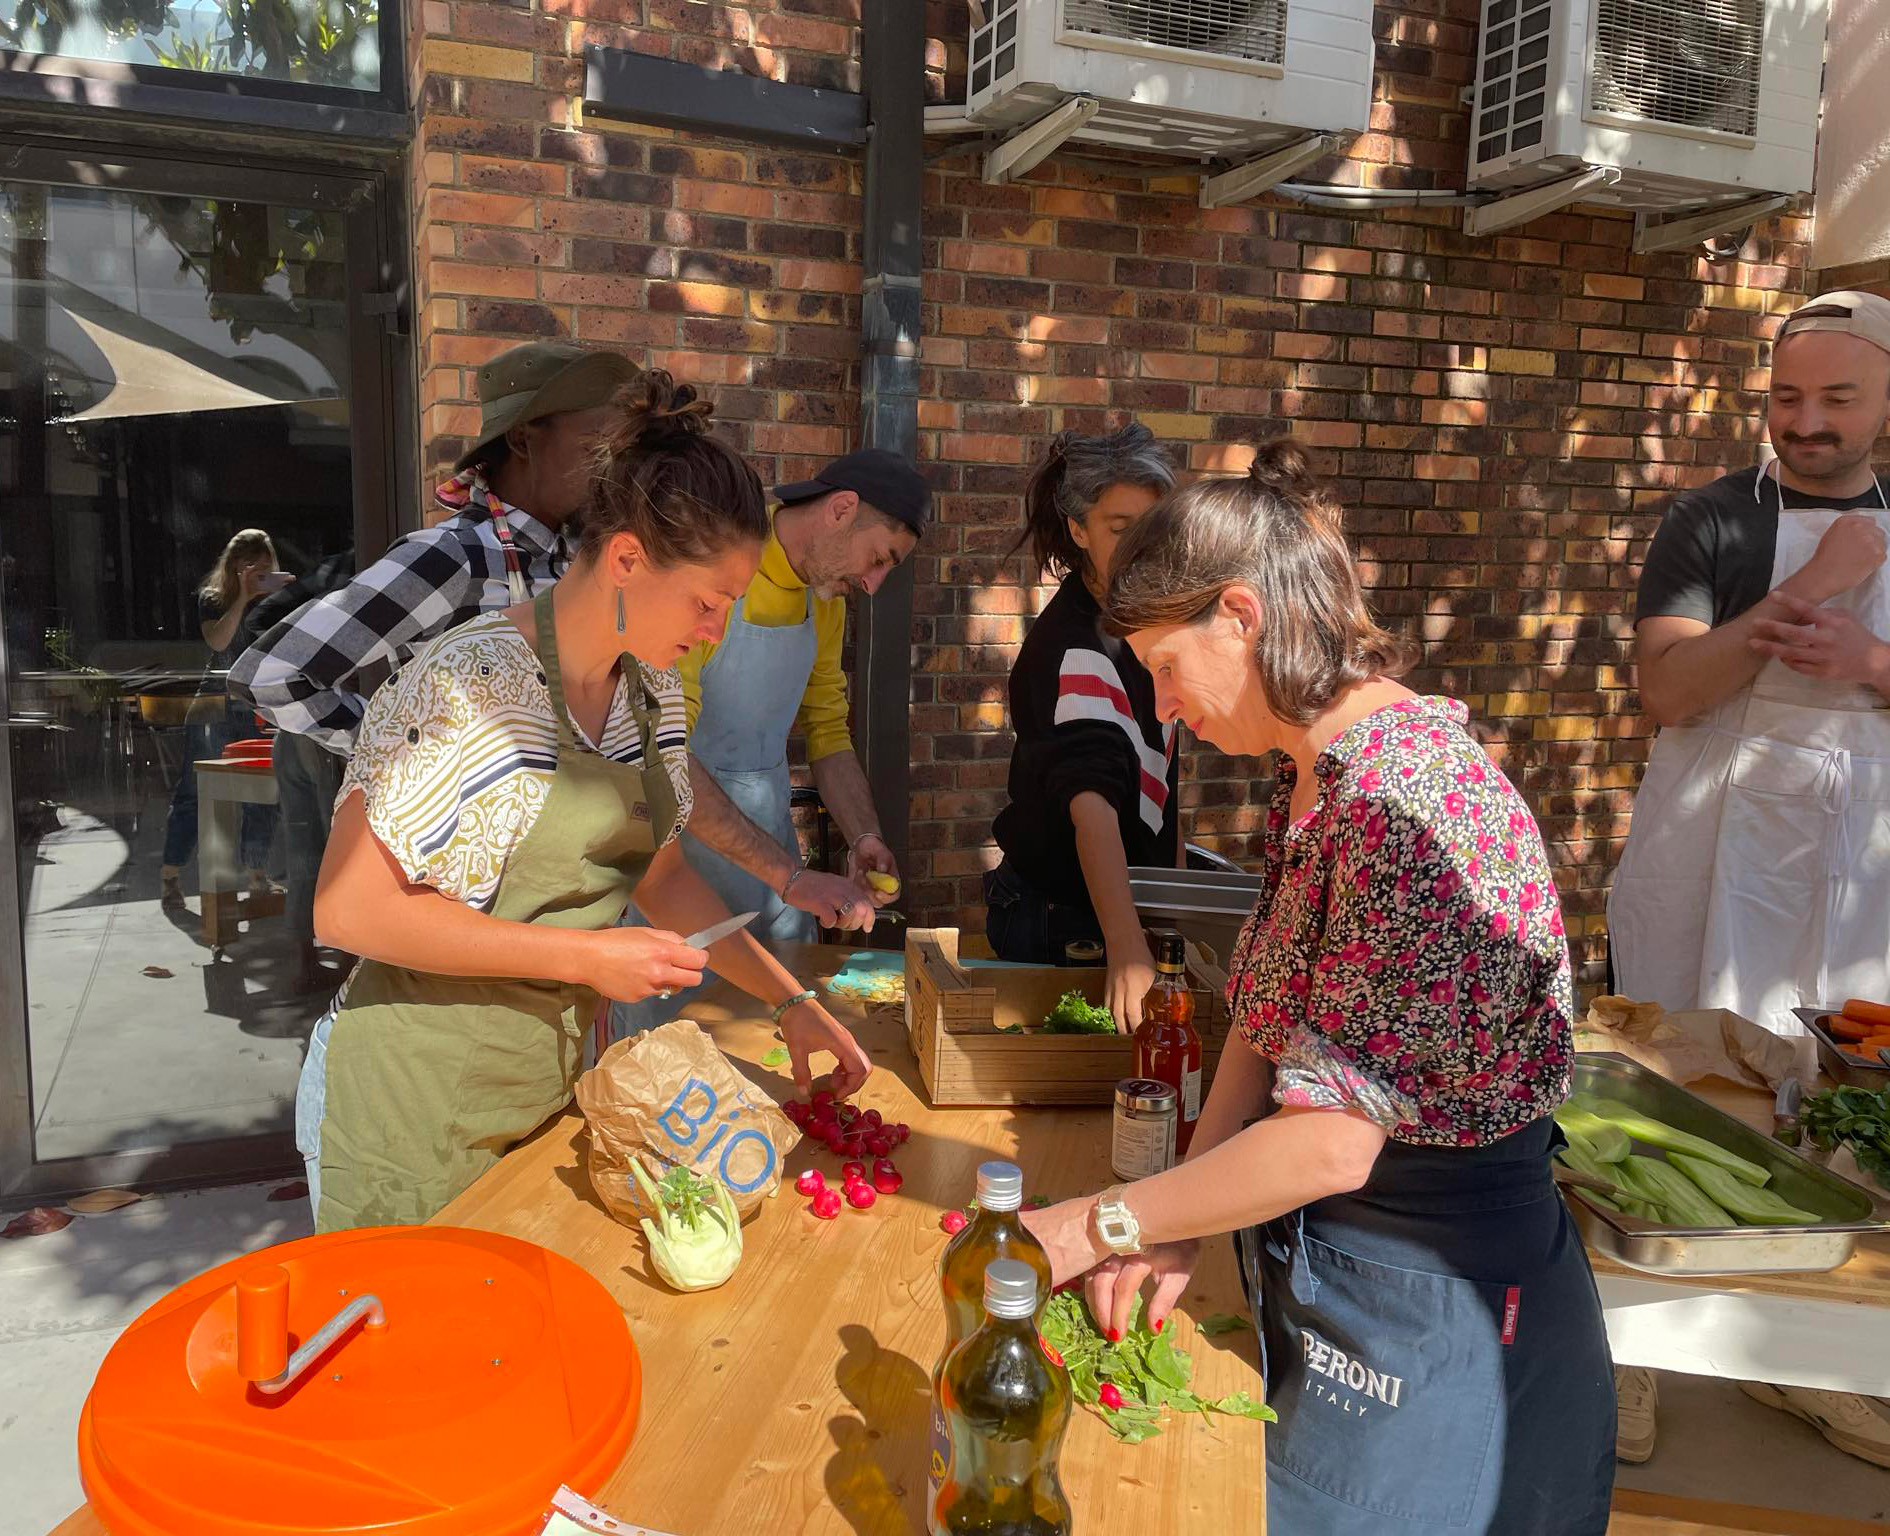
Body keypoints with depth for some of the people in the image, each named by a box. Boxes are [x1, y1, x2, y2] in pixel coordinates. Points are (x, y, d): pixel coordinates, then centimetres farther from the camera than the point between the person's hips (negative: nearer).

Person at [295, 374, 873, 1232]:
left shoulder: (648, 687, 1)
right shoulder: (472, 685, -24)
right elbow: (350, 910, -23)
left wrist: (789, 1000, 4)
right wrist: (585, 955, -24)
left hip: (545, 1089, 7)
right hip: (416, 1117, -7)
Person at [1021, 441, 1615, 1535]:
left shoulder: (1408, 802, -28)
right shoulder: (1319, 777, 3)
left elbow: (1329, 1142, -28)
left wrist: (1098, 1226, -16)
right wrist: (1177, 1230, -4)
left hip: (1427, 1319, -8)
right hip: (1325, 1279, 8)